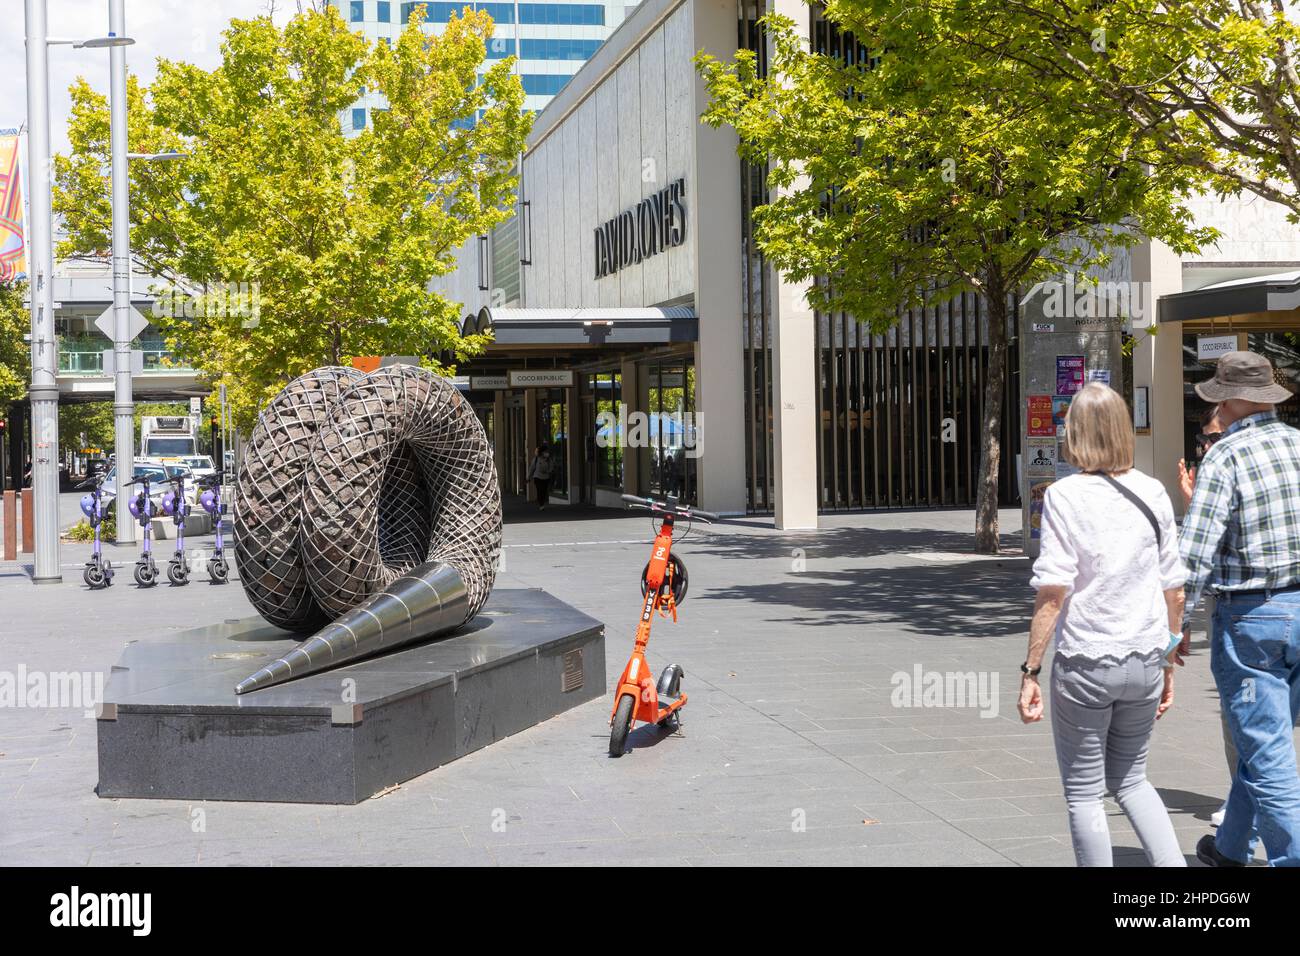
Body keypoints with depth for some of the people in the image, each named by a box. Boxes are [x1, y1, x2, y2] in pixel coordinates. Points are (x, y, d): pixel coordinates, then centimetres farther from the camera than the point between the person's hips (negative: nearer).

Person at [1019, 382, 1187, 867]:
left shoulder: (1065, 496, -12)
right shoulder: (1153, 494, 2)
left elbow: (1053, 591, -16)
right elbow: (1174, 591, 6)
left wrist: (1030, 670, -11)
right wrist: (1167, 664, 17)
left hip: (1085, 663, -5)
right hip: (1145, 660, 5)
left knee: (1084, 792, 10)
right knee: (1129, 778, 23)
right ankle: (1172, 863, 8)